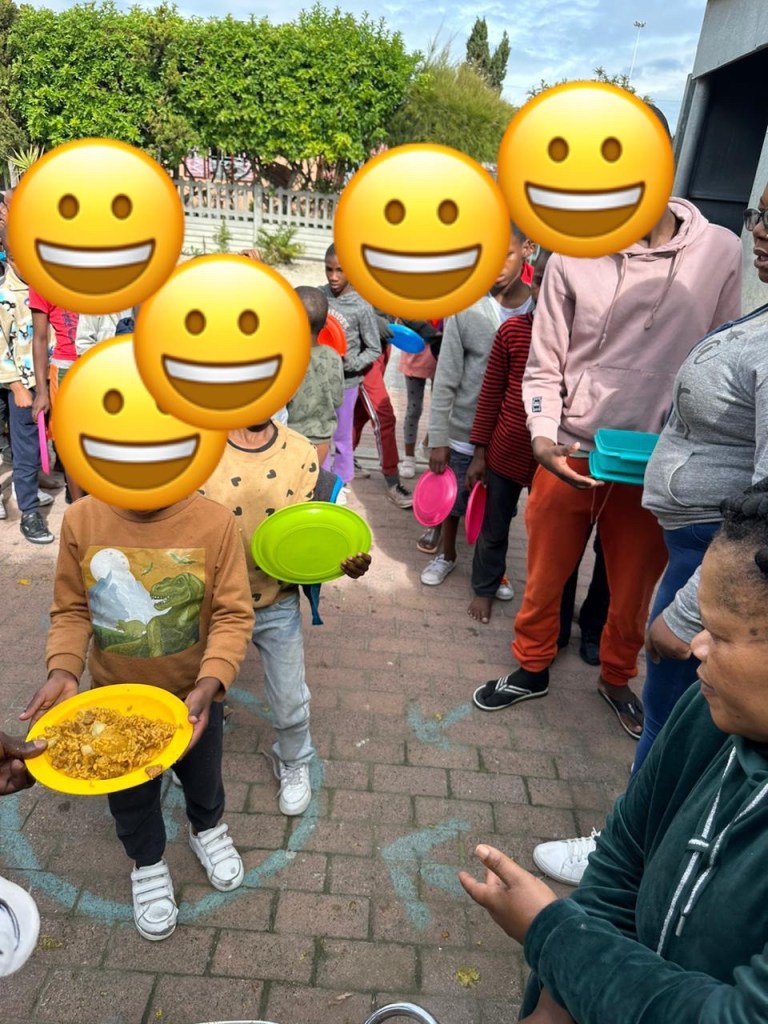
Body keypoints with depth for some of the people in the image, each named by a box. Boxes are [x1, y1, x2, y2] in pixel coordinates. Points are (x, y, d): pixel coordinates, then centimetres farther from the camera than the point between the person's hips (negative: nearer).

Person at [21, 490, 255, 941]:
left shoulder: (215, 522, -24)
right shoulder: (81, 519, -17)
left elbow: (233, 615, -20)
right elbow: (70, 611, -8)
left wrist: (209, 684, -33)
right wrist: (63, 670, -23)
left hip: (193, 695, -1)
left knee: (202, 776, 27)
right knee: (130, 793, 24)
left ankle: (208, 829, 62)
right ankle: (149, 864, 55)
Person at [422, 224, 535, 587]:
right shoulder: (466, 306, -11)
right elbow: (446, 379, -7)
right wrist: (437, 438, -7)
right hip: (464, 429, 0)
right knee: (452, 500, 18)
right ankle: (447, 555, 44)